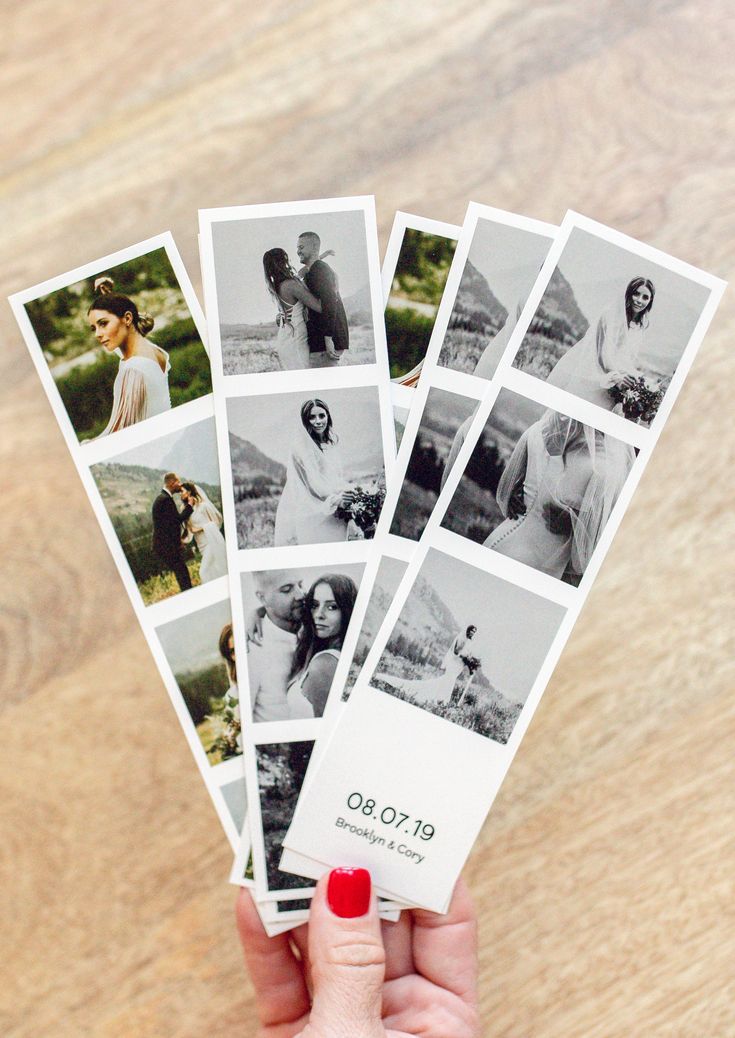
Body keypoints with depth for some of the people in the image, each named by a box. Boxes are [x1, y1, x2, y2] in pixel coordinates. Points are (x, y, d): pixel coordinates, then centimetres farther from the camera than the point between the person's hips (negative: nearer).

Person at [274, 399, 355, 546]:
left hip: (332, 516, 6)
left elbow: (338, 478, 15)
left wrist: (348, 494, -5)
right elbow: (313, 481, -16)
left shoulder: (331, 444, 14)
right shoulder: (301, 447, -7)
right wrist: (335, 499, -29)